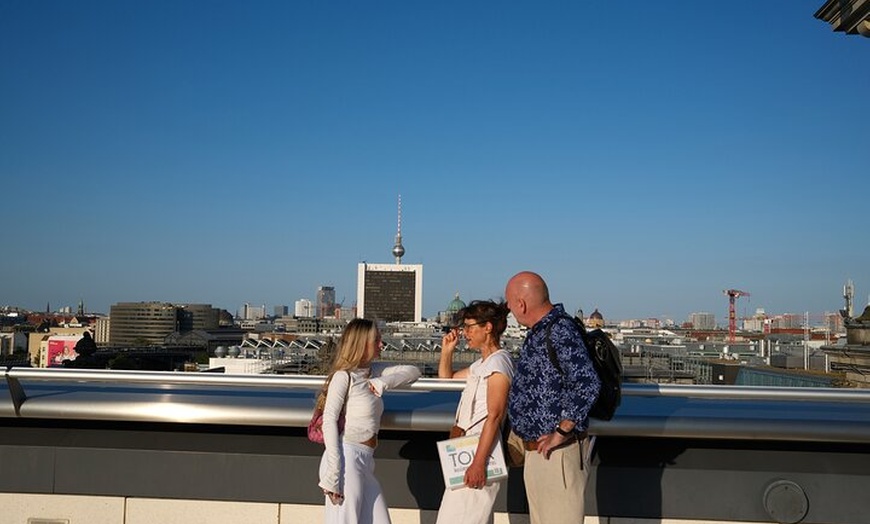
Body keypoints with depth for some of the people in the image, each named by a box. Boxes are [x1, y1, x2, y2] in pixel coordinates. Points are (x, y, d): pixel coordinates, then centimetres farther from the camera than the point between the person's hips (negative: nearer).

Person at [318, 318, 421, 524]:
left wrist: (385, 382, -1)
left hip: (365, 461, 8)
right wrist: (332, 473, -20)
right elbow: (329, 421, -13)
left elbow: (413, 372, 18)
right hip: (347, 457, -8)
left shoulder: (373, 372, 16)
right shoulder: (344, 376, -5)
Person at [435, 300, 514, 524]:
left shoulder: (498, 362, -12)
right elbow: (446, 378, 33)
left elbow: (494, 417, -20)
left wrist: (479, 462, -24)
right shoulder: (481, 364, 17)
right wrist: (447, 350, 16)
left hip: (480, 450, -10)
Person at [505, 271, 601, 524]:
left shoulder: (560, 330, -20)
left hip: (557, 451, -10)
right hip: (538, 449, 10)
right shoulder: (539, 331, 10)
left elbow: (587, 384, -30)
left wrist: (561, 432, -23)